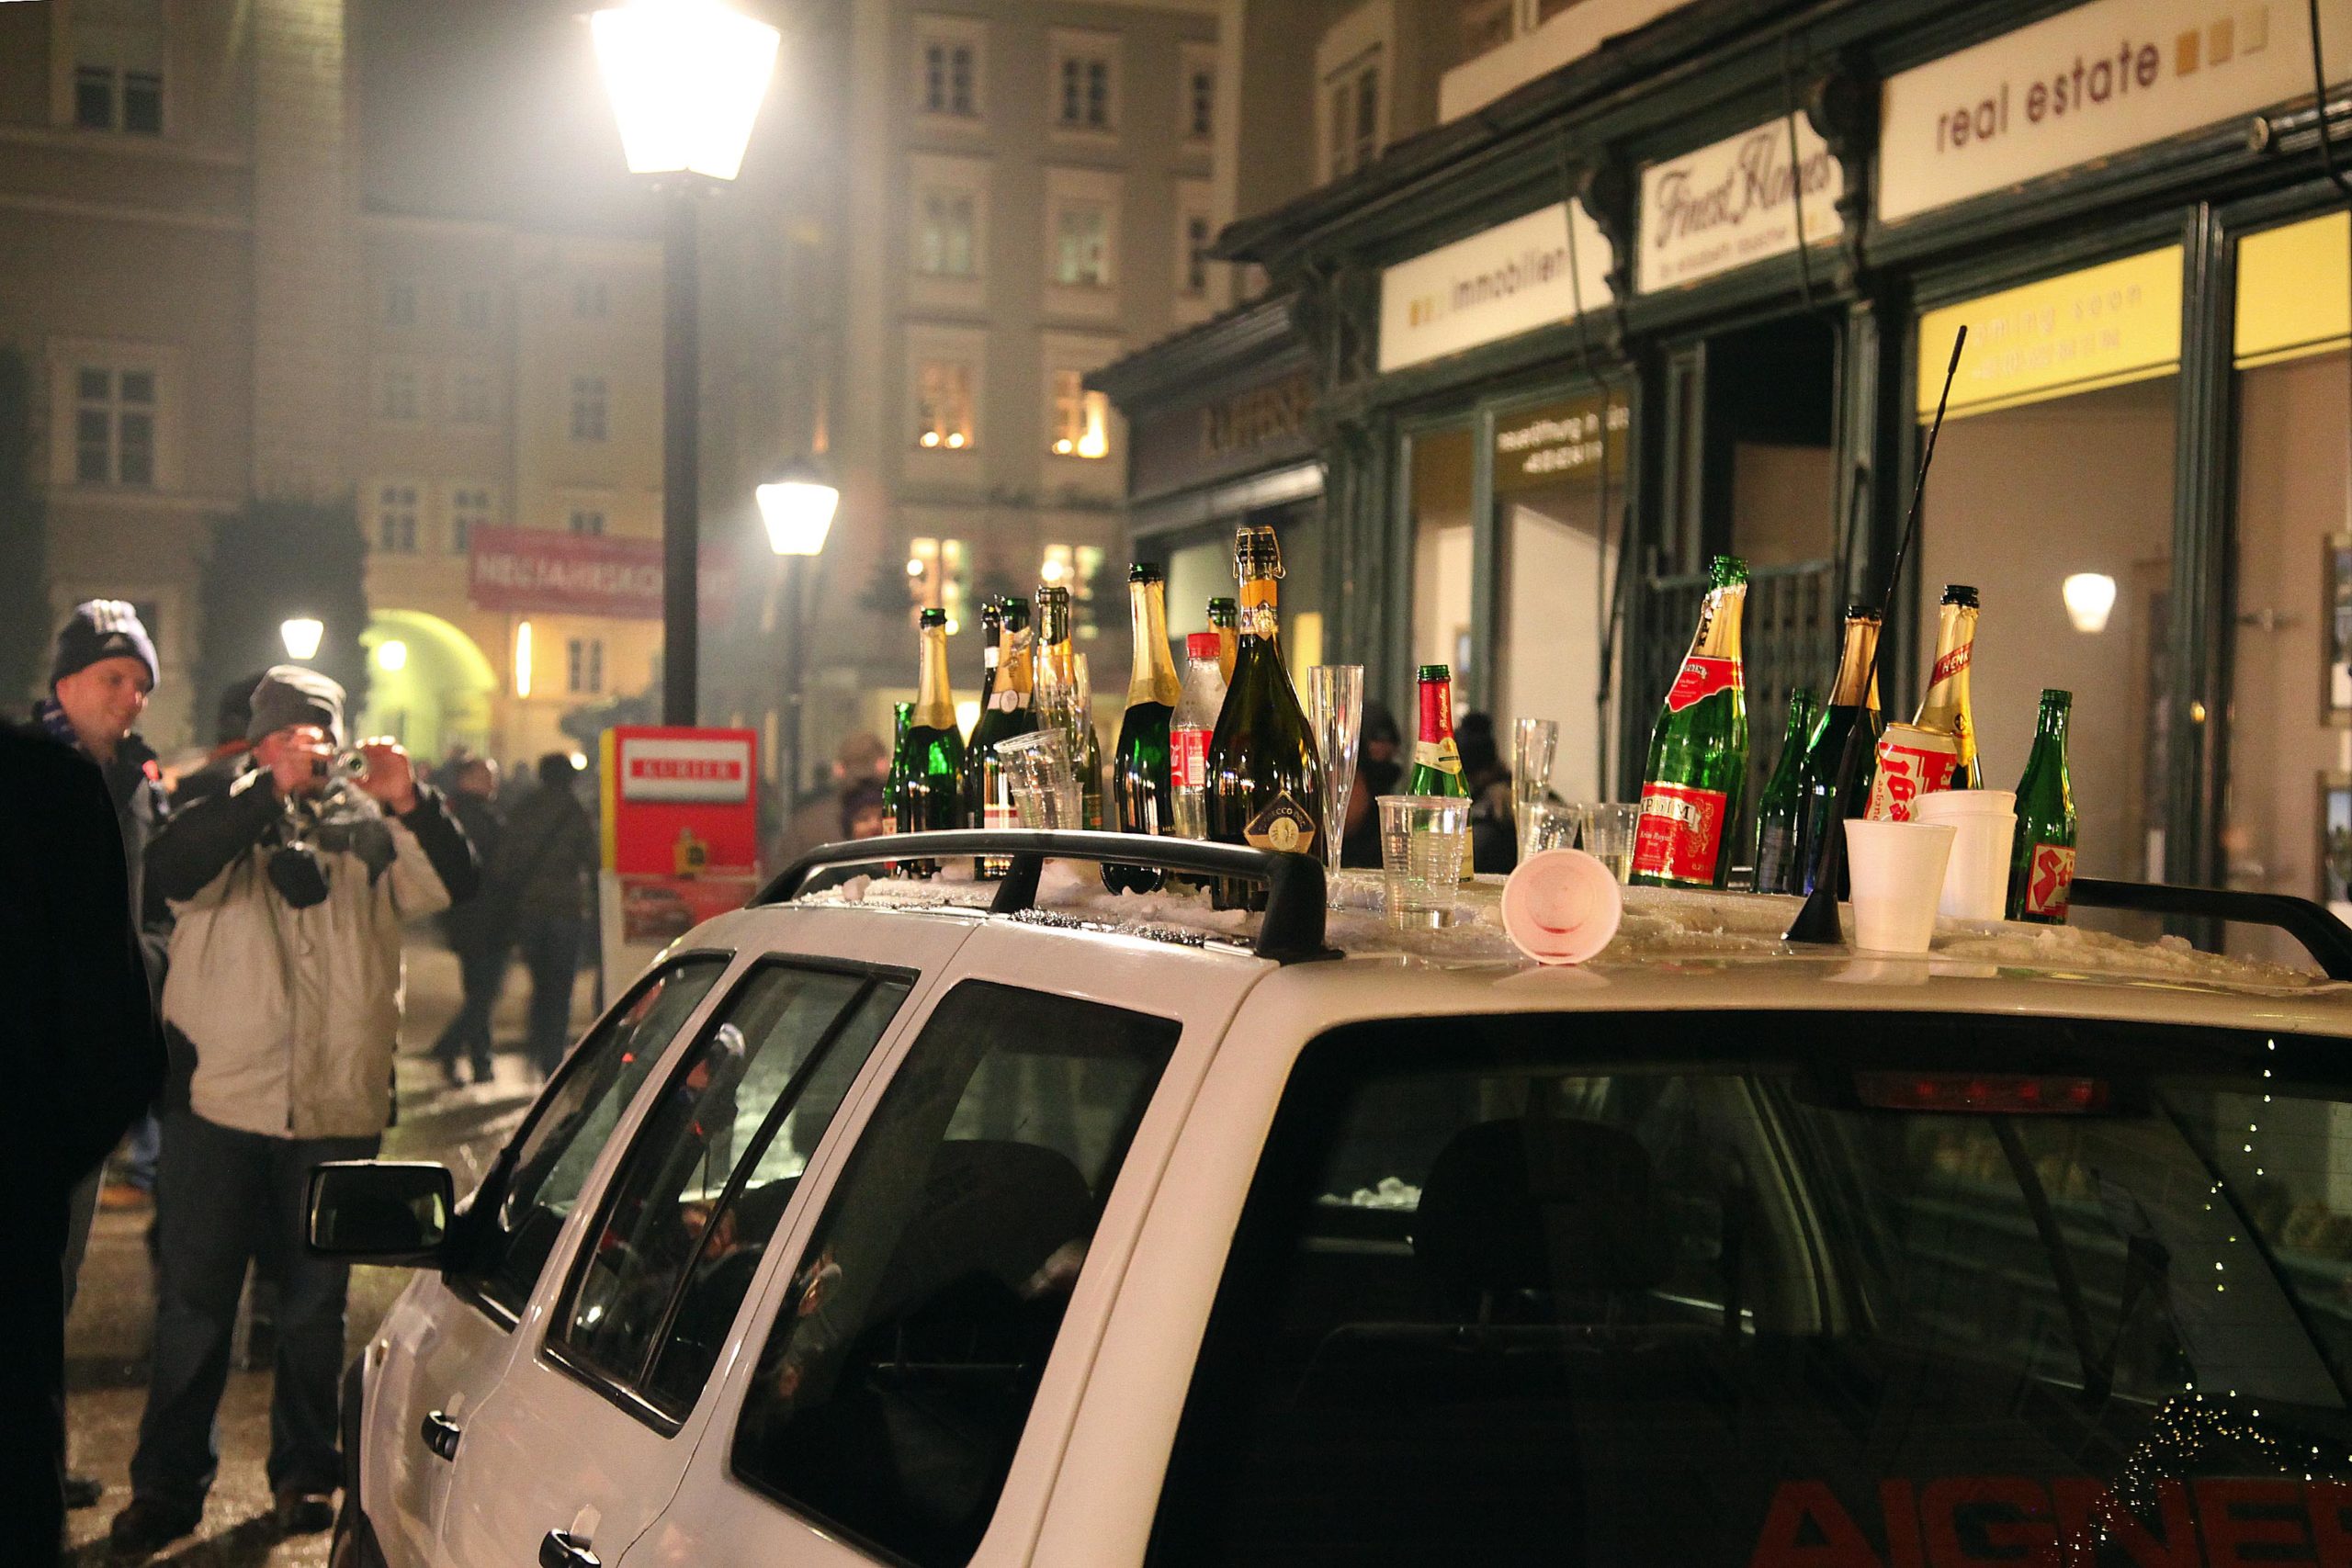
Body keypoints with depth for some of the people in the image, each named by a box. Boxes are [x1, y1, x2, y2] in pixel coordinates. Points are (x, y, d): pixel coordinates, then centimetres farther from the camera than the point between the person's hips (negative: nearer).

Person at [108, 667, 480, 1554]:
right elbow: (171, 868, -17)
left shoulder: (368, 831, 7)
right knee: (192, 1299, 3)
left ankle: (306, 1474, 23)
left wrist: (410, 803, -23)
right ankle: (167, 1485, 12)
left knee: (316, 1301, 10)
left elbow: (456, 884, -6)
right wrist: (273, 789, -26)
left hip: (337, 1107, 1)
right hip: (218, 1099, -1)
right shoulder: (229, 818, 3)